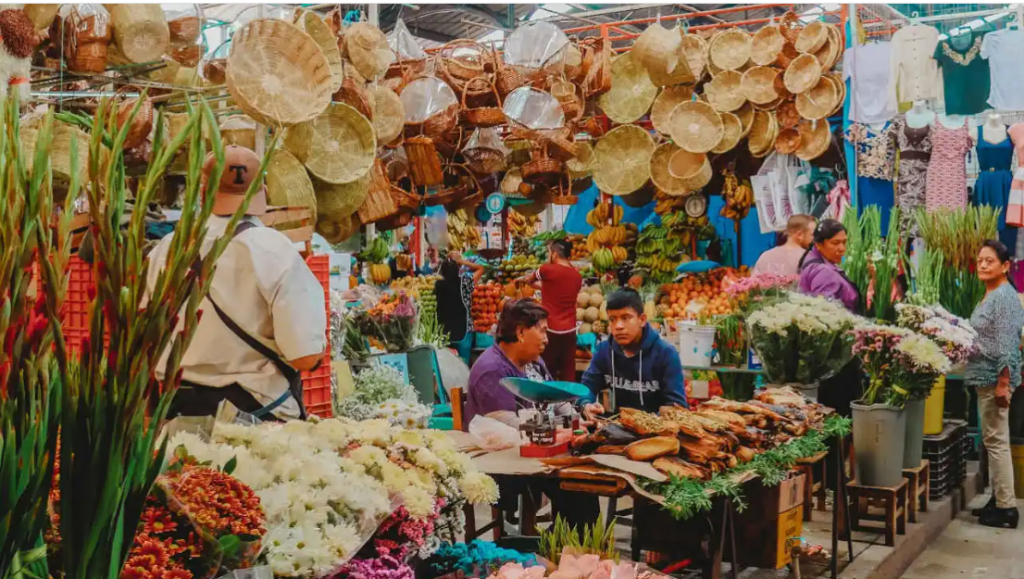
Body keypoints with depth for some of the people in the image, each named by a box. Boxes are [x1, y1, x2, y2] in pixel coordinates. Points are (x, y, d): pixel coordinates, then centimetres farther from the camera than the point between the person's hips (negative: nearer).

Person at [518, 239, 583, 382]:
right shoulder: (577, 276, 7)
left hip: (550, 329, -5)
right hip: (569, 330, 5)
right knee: (568, 374, 8)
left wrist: (521, 279, 32)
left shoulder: (548, 270, -10)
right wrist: (531, 282, 32)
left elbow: (530, 279, 9)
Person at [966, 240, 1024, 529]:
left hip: (995, 377, -10)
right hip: (986, 377, 10)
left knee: (996, 440, -6)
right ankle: (999, 499, 22)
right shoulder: (990, 296, 14)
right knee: (993, 439, 14)